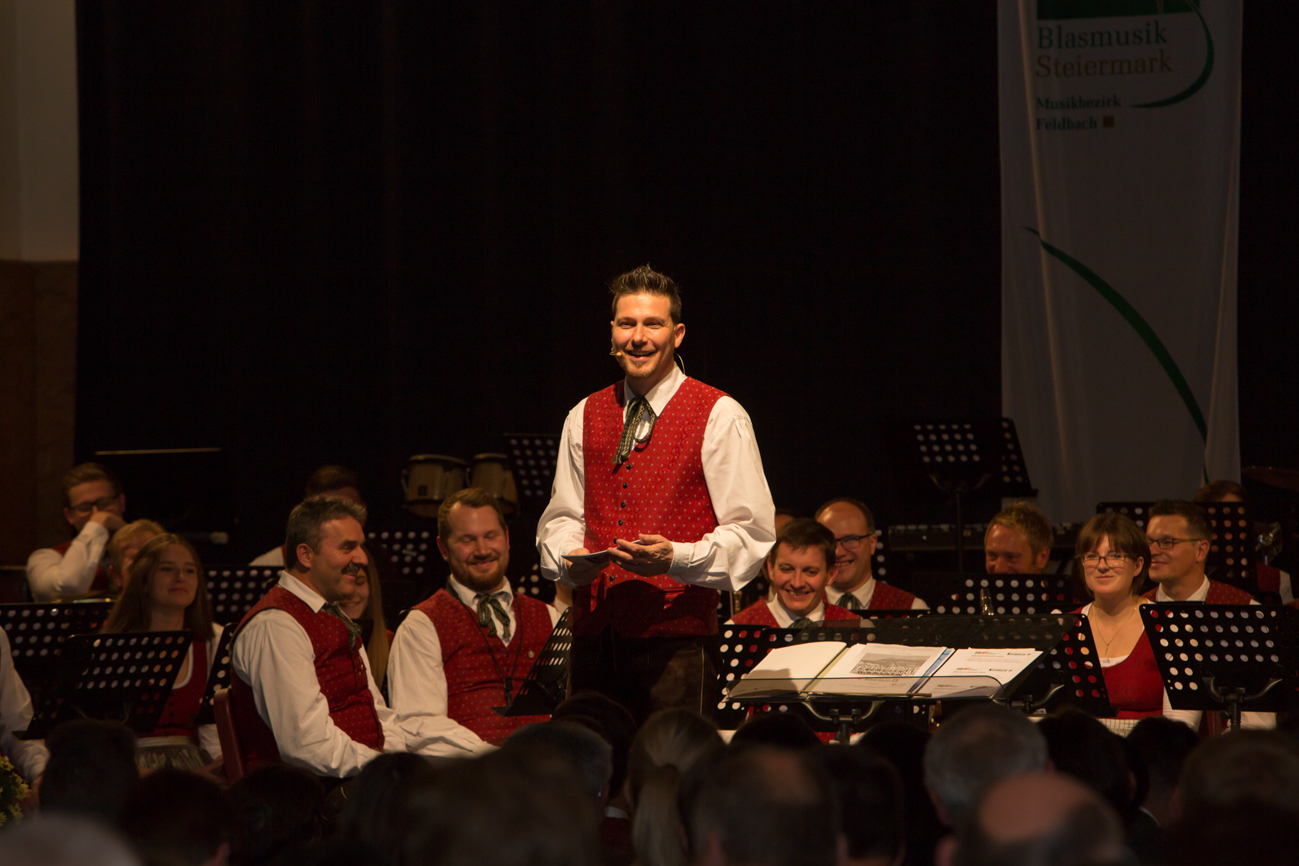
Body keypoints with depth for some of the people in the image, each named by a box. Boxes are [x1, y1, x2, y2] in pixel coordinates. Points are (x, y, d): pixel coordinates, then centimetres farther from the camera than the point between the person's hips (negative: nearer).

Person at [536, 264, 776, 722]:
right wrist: (569, 558, -3)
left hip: (677, 637, -4)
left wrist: (676, 557, -19)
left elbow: (752, 533, -4)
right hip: (594, 634, 4)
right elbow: (562, 516, 20)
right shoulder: (585, 417, 16)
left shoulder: (720, 418, 0)